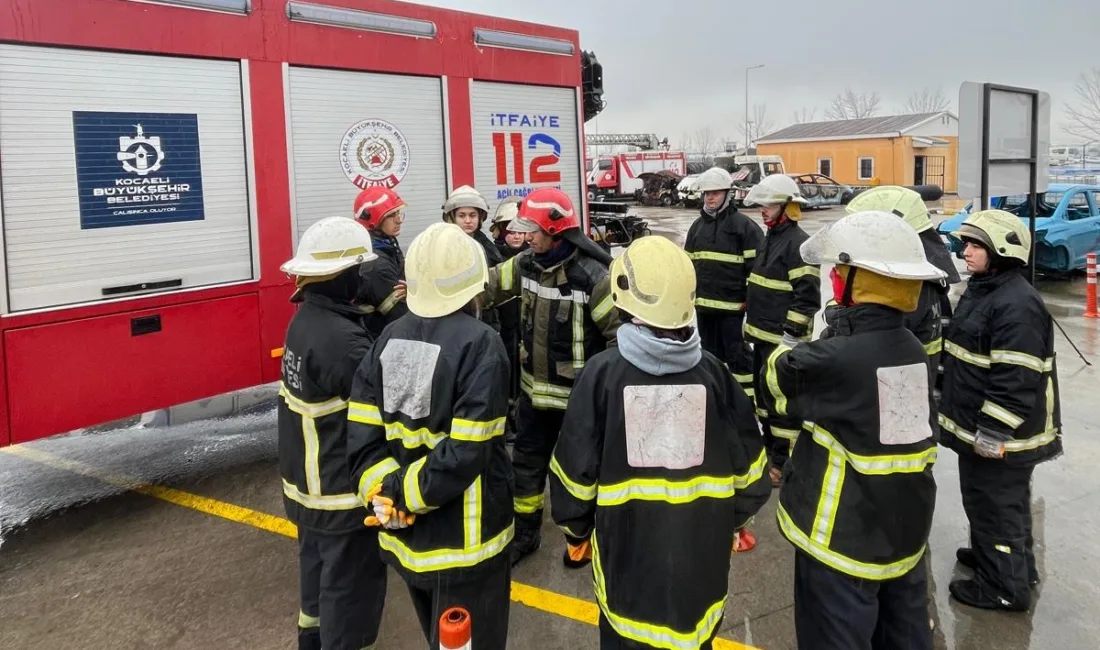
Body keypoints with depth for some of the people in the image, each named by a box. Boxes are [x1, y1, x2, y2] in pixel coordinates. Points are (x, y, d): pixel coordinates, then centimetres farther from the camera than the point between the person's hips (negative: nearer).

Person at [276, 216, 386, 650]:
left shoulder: (306, 321, 0)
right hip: (341, 488, -10)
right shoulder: (340, 339, -30)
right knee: (351, 581, 6)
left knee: (319, 561, 28)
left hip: (309, 479, 10)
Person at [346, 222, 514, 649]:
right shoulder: (479, 344, -19)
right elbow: (465, 456, -24)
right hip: (464, 542, -6)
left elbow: (362, 437, -5)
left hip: (404, 536, 6)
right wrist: (400, 496, -15)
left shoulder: (389, 339, 0)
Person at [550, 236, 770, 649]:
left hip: (628, 554, -2)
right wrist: (726, 521, 17)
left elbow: (575, 471, -10)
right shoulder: (713, 372, -9)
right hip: (702, 552, 2)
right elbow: (751, 473, -2)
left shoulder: (603, 372, -16)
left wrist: (576, 529, 9)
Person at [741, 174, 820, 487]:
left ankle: (784, 463, 3)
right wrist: (751, 322, 23)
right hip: (763, 334, 10)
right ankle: (770, 449, 34)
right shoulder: (771, 237, 15)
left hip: (783, 338, -10)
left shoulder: (799, 242, -15)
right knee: (763, 391, 19)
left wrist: (791, 332, -21)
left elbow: (807, 294, -20)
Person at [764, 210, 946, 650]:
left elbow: (781, 379, -7)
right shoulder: (912, 349, -2)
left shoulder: (835, 359, -25)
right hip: (905, 527, 8)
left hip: (844, 534, -7)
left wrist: (785, 349, 12)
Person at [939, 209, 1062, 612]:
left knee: (997, 506, 3)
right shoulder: (982, 290, 10)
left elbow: (1016, 381, -27)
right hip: (977, 426, 10)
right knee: (983, 499, 23)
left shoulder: (1017, 305, -24)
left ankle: (1006, 586, 18)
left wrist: (992, 434, -24)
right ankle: (995, 556, 41)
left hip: (1000, 435, -10)